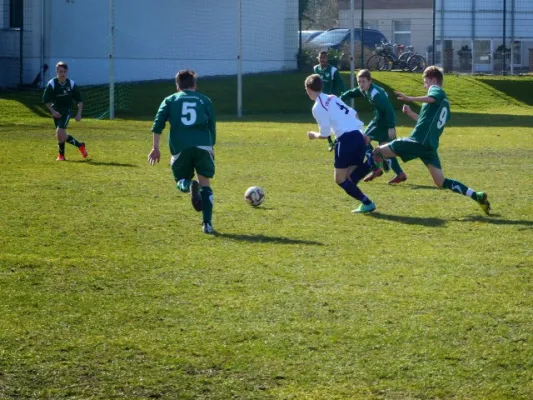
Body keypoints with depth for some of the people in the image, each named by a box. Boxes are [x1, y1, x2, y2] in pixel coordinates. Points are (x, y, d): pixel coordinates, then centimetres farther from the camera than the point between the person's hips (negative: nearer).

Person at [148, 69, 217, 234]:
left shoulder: (170, 100, 19)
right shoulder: (205, 100, 20)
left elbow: (158, 124, 5)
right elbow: (212, 128, 17)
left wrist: (155, 148, 5)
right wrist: (211, 146, 30)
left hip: (180, 147, 0)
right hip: (203, 146, 0)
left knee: (181, 181, 18)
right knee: (205, 185, 11)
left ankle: (188, 185, -22)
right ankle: (207, 224, -4)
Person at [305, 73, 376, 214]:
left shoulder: (317, 108, -5)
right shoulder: (333, 98, 19)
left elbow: (324, 134, -5)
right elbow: (353, 113, 21)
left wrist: (313, 135, 15)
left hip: (346, 139, -8)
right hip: (358, 136, 8)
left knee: (340, 180, 5)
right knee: (350, 178, 11)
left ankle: (367, 203, -5)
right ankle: (372, 162, -15)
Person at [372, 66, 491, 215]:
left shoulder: (435, 90, -2)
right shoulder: (444, 102, 26)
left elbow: (432, 98, -29)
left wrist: (410, 99, -39)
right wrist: (411, 114, 30)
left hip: (418, 141, -9)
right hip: (430, 146, 9)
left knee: (378, 152, -3)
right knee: (442, 183, 11)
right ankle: (477, 196, 1)